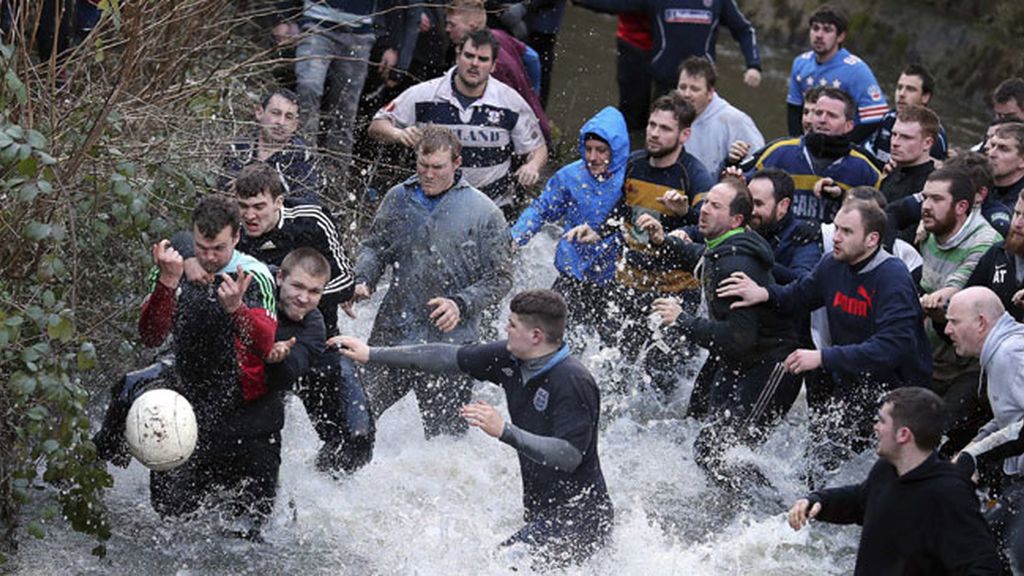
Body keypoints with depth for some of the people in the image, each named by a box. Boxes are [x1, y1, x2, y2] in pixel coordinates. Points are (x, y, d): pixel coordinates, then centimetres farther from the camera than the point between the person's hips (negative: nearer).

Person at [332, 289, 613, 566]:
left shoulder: (573, 382, -22)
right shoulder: (510, 359, 2)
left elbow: (570, 456, -29)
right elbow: (448, 357, 10)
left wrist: (505, 431, -35)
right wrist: (372, 355, 15)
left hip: (578, 520, -9)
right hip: (541, 514, 9)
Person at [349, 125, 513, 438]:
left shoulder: (483, 212, -5)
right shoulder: (398, 198, 5)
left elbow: (500, 278, -2)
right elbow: (374, 247, 18)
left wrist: (461, 304, -18)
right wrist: (362, 280, -3)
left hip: (450, 344, -3)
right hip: (393, 333, 3)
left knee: (446, 435, 5)